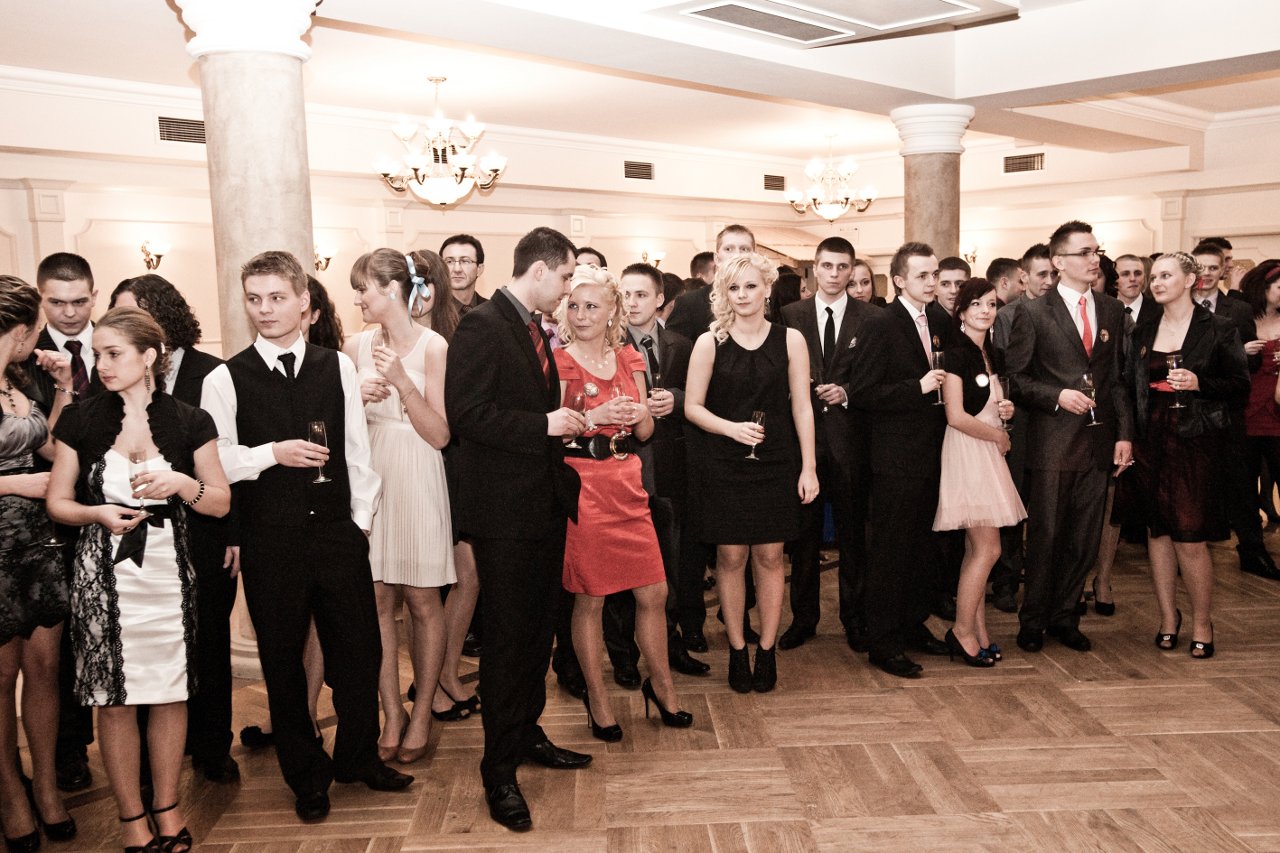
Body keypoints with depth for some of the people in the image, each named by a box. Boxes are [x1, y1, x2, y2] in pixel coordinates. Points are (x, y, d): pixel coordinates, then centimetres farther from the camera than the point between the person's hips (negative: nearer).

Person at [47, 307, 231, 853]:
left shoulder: (189, 423, 1)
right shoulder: (81, 421, 2)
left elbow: (222, 502, 5)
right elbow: (57, 502, 6)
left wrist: (182, 484, -14)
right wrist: (98, 513, -13)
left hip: (168, 573, 0)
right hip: (104, 574, 0)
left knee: (171, 692, 8)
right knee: (113, 698, 6)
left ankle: (167, 807, 26)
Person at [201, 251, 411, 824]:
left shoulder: (338, 367, 3)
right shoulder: (226, 378, -2)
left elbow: (357, 448, 4)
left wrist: (361, 519, 1)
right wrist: (273, 453, -16)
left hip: (339, 532, 1)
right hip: (270, 540, -1)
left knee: (359, 649, 9)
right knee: (283, 659, 11)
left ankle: (359, 757, 32)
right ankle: (307, 775, 31)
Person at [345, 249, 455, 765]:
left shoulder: (432, 347, -8)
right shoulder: (356, 347, 3)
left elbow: (440, 435, -12)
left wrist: (402, 381, -21)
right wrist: (356, 396, -11)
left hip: (418, 484, -4)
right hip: (368, 481, 4)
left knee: (422, 602, 6)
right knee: (376, 601, 7)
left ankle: (422, 712, 22)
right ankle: (392, 713, 21)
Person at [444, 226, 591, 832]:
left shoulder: (533, 328, 15)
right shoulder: (481, 326, -14)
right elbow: (465, 413, -23)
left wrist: (565, 422, 7)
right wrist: (545, 425, -21)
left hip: (545, 503, 9)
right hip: (505, 511, -9)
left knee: (538, 630, 18)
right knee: (508, 638, 0)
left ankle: (527, 734, 35)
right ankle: (499, 770, 14)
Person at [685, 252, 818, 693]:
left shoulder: (790, 340, 1)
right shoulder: (709, 342, -1)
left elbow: (801, 407, 2)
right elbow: (692, 407, 0)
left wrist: (808, 467, -1)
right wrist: (731, 427, -17)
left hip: (776, 464, 1)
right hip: (724, 467, 0)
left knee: (769, 557, 6)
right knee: (730, 558, 5)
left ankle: (767, 651, 20)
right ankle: (737, 650, 19)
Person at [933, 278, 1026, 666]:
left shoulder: (989, 354, 14)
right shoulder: (956, 354, -12)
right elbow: (956, 416, -17)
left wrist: (1005, 410, 4)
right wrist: (997, 435, -5)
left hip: (986, 455, 9)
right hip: (967, 455, -9)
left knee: (977, 550, 11)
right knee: (988, 549, -7)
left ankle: (978, 630, 17)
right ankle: (962, 631, 4)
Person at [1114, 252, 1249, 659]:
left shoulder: (1219, 330, -1)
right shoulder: (1143, 333, 10)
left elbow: (1241, 383, -1)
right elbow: (1130, 386, 10)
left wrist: (1199, 383, -18)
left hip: (1195, 442, -4)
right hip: (1150, 441, 4)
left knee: (1191, 537, -4)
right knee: (1157, 531, 8)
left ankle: (1202, 622, 14)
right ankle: (1168, 617, 21)